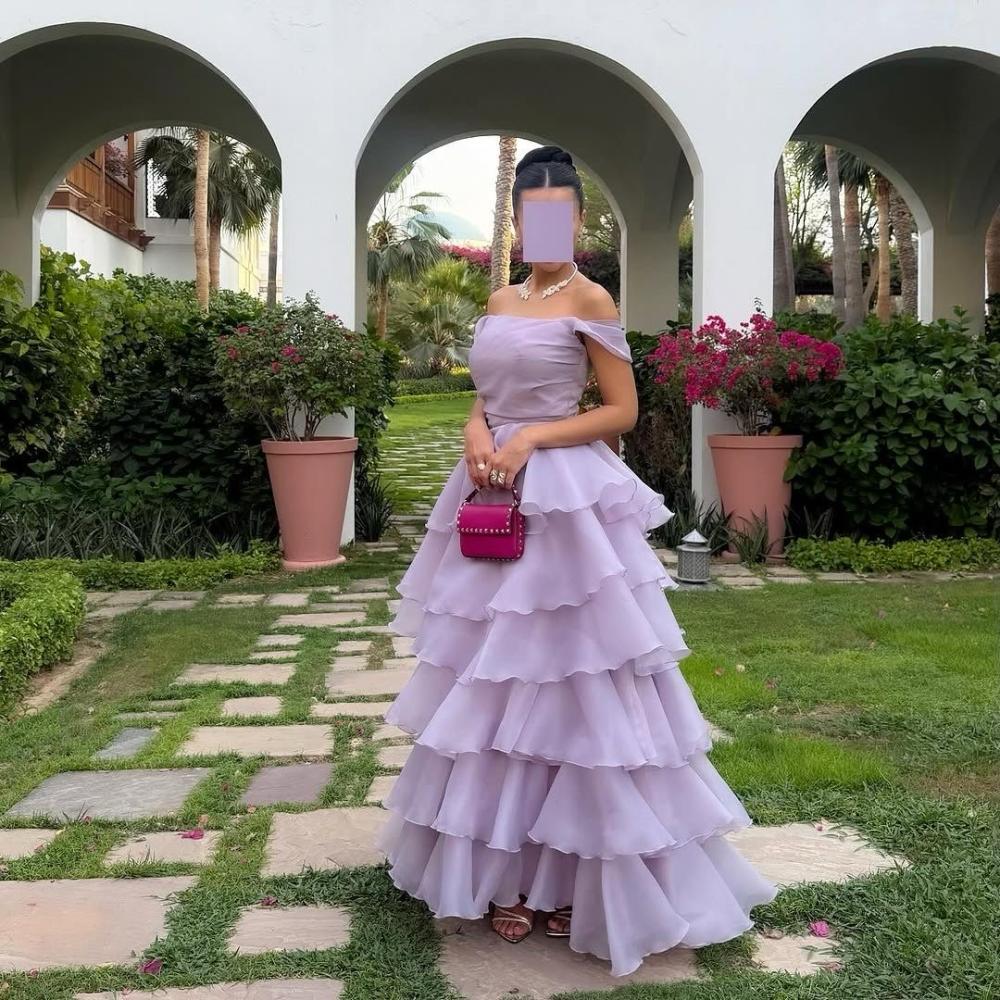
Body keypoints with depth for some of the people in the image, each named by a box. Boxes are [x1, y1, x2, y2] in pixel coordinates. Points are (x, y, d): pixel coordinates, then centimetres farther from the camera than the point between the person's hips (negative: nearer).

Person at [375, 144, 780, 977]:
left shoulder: (590, 300, -4)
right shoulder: (500, 302, 14)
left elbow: (623, 412, -6)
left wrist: (531, 439, -16)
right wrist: (477, 434, -4)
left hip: (567, 506, -6)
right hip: (496, 500, 7)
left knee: (570, 691, -2)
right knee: (494, 689, 8)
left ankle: (571, 874, 11)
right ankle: (508, 871, 21)